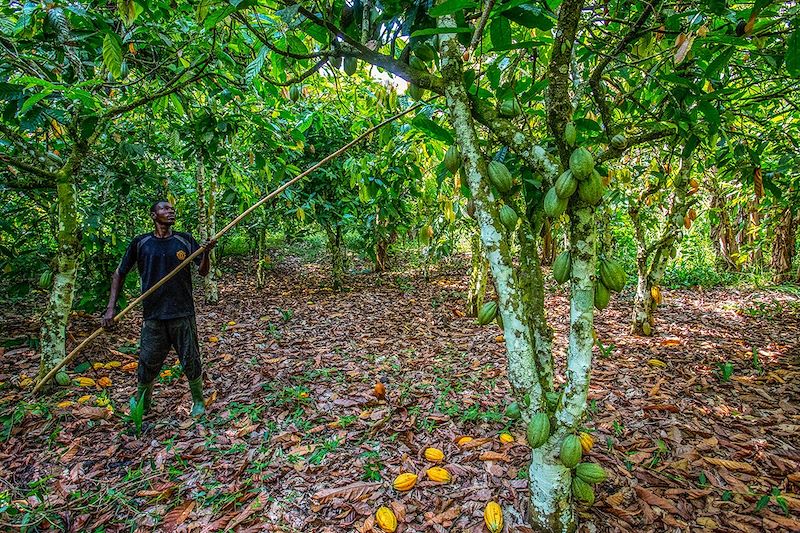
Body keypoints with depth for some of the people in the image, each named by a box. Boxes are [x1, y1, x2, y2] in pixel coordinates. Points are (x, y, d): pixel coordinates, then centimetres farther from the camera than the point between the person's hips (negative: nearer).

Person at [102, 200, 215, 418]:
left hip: (183, 314, 0)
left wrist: (206, 253, -22)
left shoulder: (185, 241, 1)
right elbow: (119, 274, 8)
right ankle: (141, 407, 33)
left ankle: (198, 401, 28)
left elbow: (203, 272, -1)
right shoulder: (140, 243, 1)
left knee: (191, 361, 7)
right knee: (148, 364, 10)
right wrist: (111, 308, 1)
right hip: (153, 316, 1)